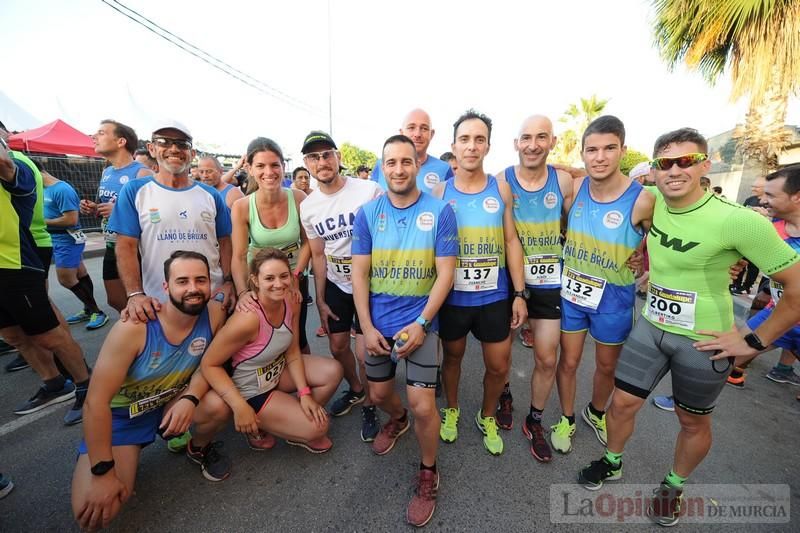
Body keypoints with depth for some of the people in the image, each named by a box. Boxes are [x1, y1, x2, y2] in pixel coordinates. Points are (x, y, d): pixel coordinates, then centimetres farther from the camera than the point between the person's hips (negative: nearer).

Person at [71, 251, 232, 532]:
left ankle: (199, 449, 8)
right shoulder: (134, 327, -30)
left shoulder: (214, 314, -20)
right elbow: (96, 401, -24)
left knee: (218, 405, -27)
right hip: (120, 416, -2)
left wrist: (191, 398, -26)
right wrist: (103, 472, -20)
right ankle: (127, 459, 17)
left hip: (170, 404, 3)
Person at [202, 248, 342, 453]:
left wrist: (304, 393, -13)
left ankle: (297, 419, 15)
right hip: (251, 390, -6)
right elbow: (209, 365, -24)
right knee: (318, 427, -9)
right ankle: (259, 426, 13)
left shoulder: (292, 302, -14)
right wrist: (240, 407, -27)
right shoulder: (248, 319, -34)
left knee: (333, 372, -4)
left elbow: (292, 352, -6)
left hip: (278, 370, 7)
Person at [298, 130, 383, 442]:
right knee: (337, 346, 14)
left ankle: (368, 406, 26)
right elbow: (318, 255, 7)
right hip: (335, 285, 5)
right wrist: (320, 300, 7)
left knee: (364, 352, -4)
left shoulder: (369, 191, -15)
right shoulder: (307, 207, 0)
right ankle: (355, 389, 44)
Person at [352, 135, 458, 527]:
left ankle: (428, 474, 26)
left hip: (419, 320, -3)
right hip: (377, 322, 3)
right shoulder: (367, 213, -2)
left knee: (422, 405, -4)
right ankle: (397, 420, 55)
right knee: (378, 393, 18)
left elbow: (445, 273, -9)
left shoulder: (440, 211, -8)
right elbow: (359, 272, -1)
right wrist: (366, 326, -7)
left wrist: (421, 323, -16)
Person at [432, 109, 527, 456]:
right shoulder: (440, 192, -4)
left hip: (494, 296, 1)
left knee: (499, 366, 12)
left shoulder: (501, 189, 0)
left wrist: (519, 293, -1)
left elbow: (511, 241, 3)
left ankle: (487, 417, 41)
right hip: (452, 297, -1)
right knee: (452, 357, 18)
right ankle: (451, 410, 46)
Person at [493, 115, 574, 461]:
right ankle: (504, 396, 45)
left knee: (547, 359, 7)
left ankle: (535, 421, 31)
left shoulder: (564, 181, -3)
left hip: (548, 281, 2)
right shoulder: (500, 181, -8)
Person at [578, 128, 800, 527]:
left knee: (693, 421, 18)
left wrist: (755, 341, -12)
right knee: (623, 402, 11)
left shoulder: (739, 220, -22)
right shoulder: (655, 203, -7)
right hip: (650, 326, 4)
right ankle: (612, 463, 38)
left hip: (703, 341, -3)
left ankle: (674, 487, 44)